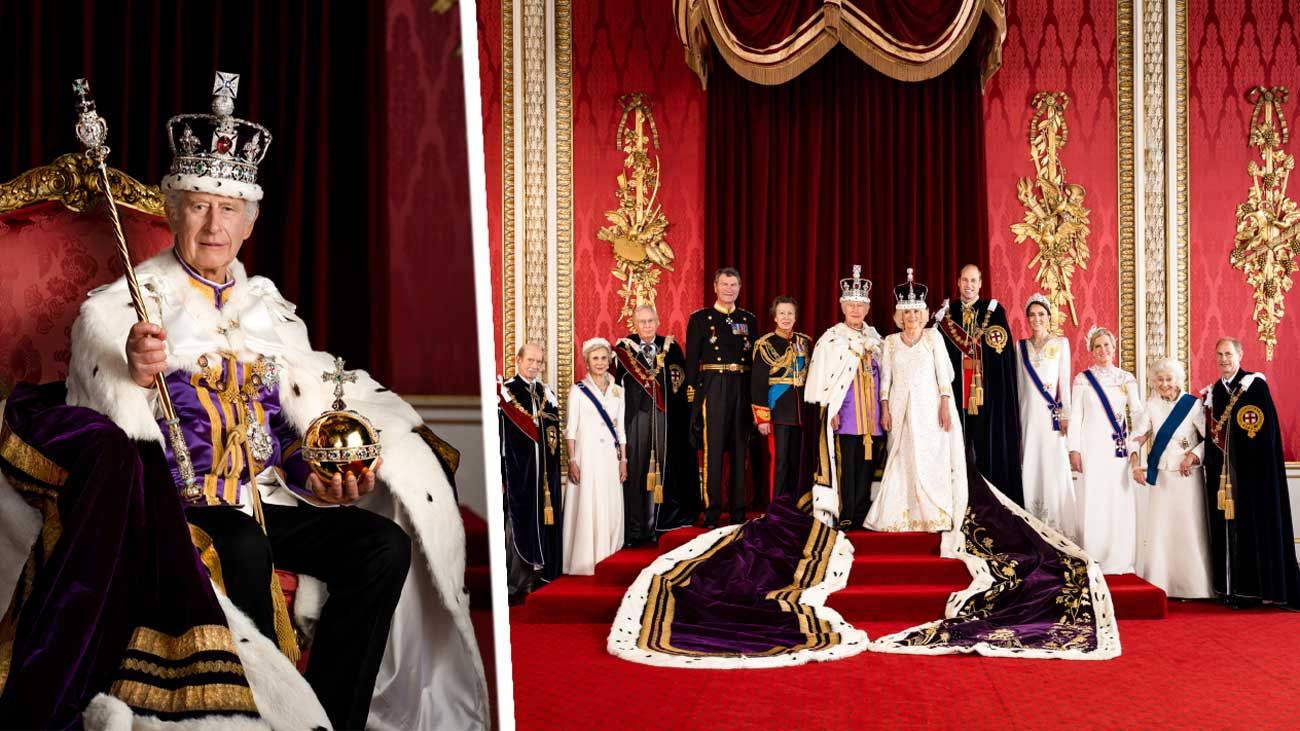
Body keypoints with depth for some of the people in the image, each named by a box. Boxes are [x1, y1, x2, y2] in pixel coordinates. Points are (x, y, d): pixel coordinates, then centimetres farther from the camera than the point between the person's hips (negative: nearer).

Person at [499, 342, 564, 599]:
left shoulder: (548, 393, 12)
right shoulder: (504, 392, -4)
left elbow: (555, 431, 14)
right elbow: (495, 434, -8)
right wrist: (498, 474, -13)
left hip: (545, 471, 5)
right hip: (516, 469, -5)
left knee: (545, 523, 6)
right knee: (518, 523, -3)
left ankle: (541, 577, 13)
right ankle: (516, 585, 2)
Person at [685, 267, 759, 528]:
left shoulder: (749, 320, 13)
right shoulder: (700, 318, 4)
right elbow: (692, 360, 0)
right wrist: (693, 393, -7)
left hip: (743, 390, 3)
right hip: (713, 388, -3)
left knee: (740, 448, 7)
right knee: (712, 448, -5)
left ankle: (738, 508, 15)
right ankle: (712, 511, 2)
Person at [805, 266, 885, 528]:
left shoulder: (875, 338, 15)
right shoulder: (831, 338, -1)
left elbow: (882, 374, 18)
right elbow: (822, 376, -4)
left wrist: (884, 409, 11)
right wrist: (831, 410, -12)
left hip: (871, 412, 5)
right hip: (845, 411, -5)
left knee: (867, 463, 4)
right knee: (845, 463, -8)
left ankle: (862, 514, 9)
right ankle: (843, 515, -5)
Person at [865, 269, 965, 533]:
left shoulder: (933, 336, 3)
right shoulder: (890, 341, 7)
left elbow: (943, 372, 0)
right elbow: (885, 377, 6)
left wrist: (945, 404, -7)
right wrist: (885, 409, -2)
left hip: (928, 405, -1)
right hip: (901, 407, 1)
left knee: (930, 458, -4)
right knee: (902, 460, 0)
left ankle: (933, 515, 2)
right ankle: (902, 515, 5)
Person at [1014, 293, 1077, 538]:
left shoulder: (1061, 343, 4)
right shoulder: (1021, 346, 11)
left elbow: (1065, 380, 1)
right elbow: (1019, 384, 12)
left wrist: (1065, 414, -6)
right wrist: (1017, 418, 8)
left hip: (1052, 413, -2)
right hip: (1029, 412, 2)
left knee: (1055, 465, -5)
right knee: (1031, 466, 1)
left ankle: (1058, 525, 1)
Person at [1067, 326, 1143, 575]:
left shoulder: (1127, 379, 10)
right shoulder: (1083, 379, 5)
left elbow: (1137, 412, 5)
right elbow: (1076, 416, 3)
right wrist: (1074, 449, -5)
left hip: (1119, 449, 2)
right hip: (1092, 449, -2)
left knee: (1121, 503, -1)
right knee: (1093, 504, -3)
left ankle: (1120, 560, 6)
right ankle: (1092, 561, 1)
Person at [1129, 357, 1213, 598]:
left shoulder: (1193, 405, -3)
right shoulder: (1152, 405, 4)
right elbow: (1137, 434, -7)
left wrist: (1193, 455, -17)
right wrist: (1136, 461, -22)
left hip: (1187, 477, -2)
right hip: (1160, 477, 3)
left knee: (1188, 530, -2)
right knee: (1158, 530, 2)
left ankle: (1192, 587, 5)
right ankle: (1157, 586, 7)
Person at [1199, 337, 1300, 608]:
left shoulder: (1255, 384, -4)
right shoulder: (1212, 392, 14)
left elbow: (1267, 429, -10)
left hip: (1252, 470, -6)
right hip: (1222, 471, 6)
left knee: (1253, 524, -4)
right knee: (1226, 526, 5)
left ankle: (1253, 588, -1)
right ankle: (1232, 587, 9)